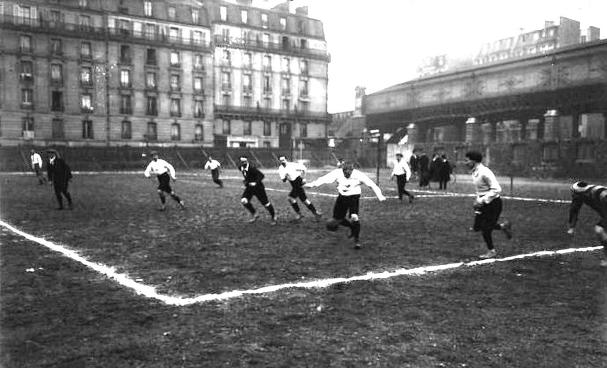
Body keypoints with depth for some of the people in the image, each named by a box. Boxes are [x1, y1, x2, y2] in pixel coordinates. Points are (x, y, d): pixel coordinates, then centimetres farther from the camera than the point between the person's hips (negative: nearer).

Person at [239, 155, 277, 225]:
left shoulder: (252, 168, -26)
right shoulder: (241, 168, -3)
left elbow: (261, 175, -28)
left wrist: (255, 182, -34)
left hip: (258, 187, -7)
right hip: (249, 187, 7)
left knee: (265, 203, 1)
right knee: (244, 200, -11)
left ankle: (273, 216, 23)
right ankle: (254, 214, 8)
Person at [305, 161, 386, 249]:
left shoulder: (358, 175, -22)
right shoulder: (337, 173, -17)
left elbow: (372, 184, -16)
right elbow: (324, 179, -14)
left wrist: (380, 196, -19)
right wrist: (312, 184, -22)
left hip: (354, 196, -3)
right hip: (342, 196, 3)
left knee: (354, 217, -23)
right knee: (337, 218, 6)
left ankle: (357, 240, -5)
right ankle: (352, 226, 36)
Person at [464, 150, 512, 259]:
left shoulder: (484, 172, -25)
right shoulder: (474, 172, 4)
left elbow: (497, 189, -26)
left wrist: (482, 200, -26)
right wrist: (477, 199, 9)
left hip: (493, 203, -9)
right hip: (483, 203, 9)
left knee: (485, 228, -4)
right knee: (477, 227, 9)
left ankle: (491, 251, 19)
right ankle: (503, 226, 28)